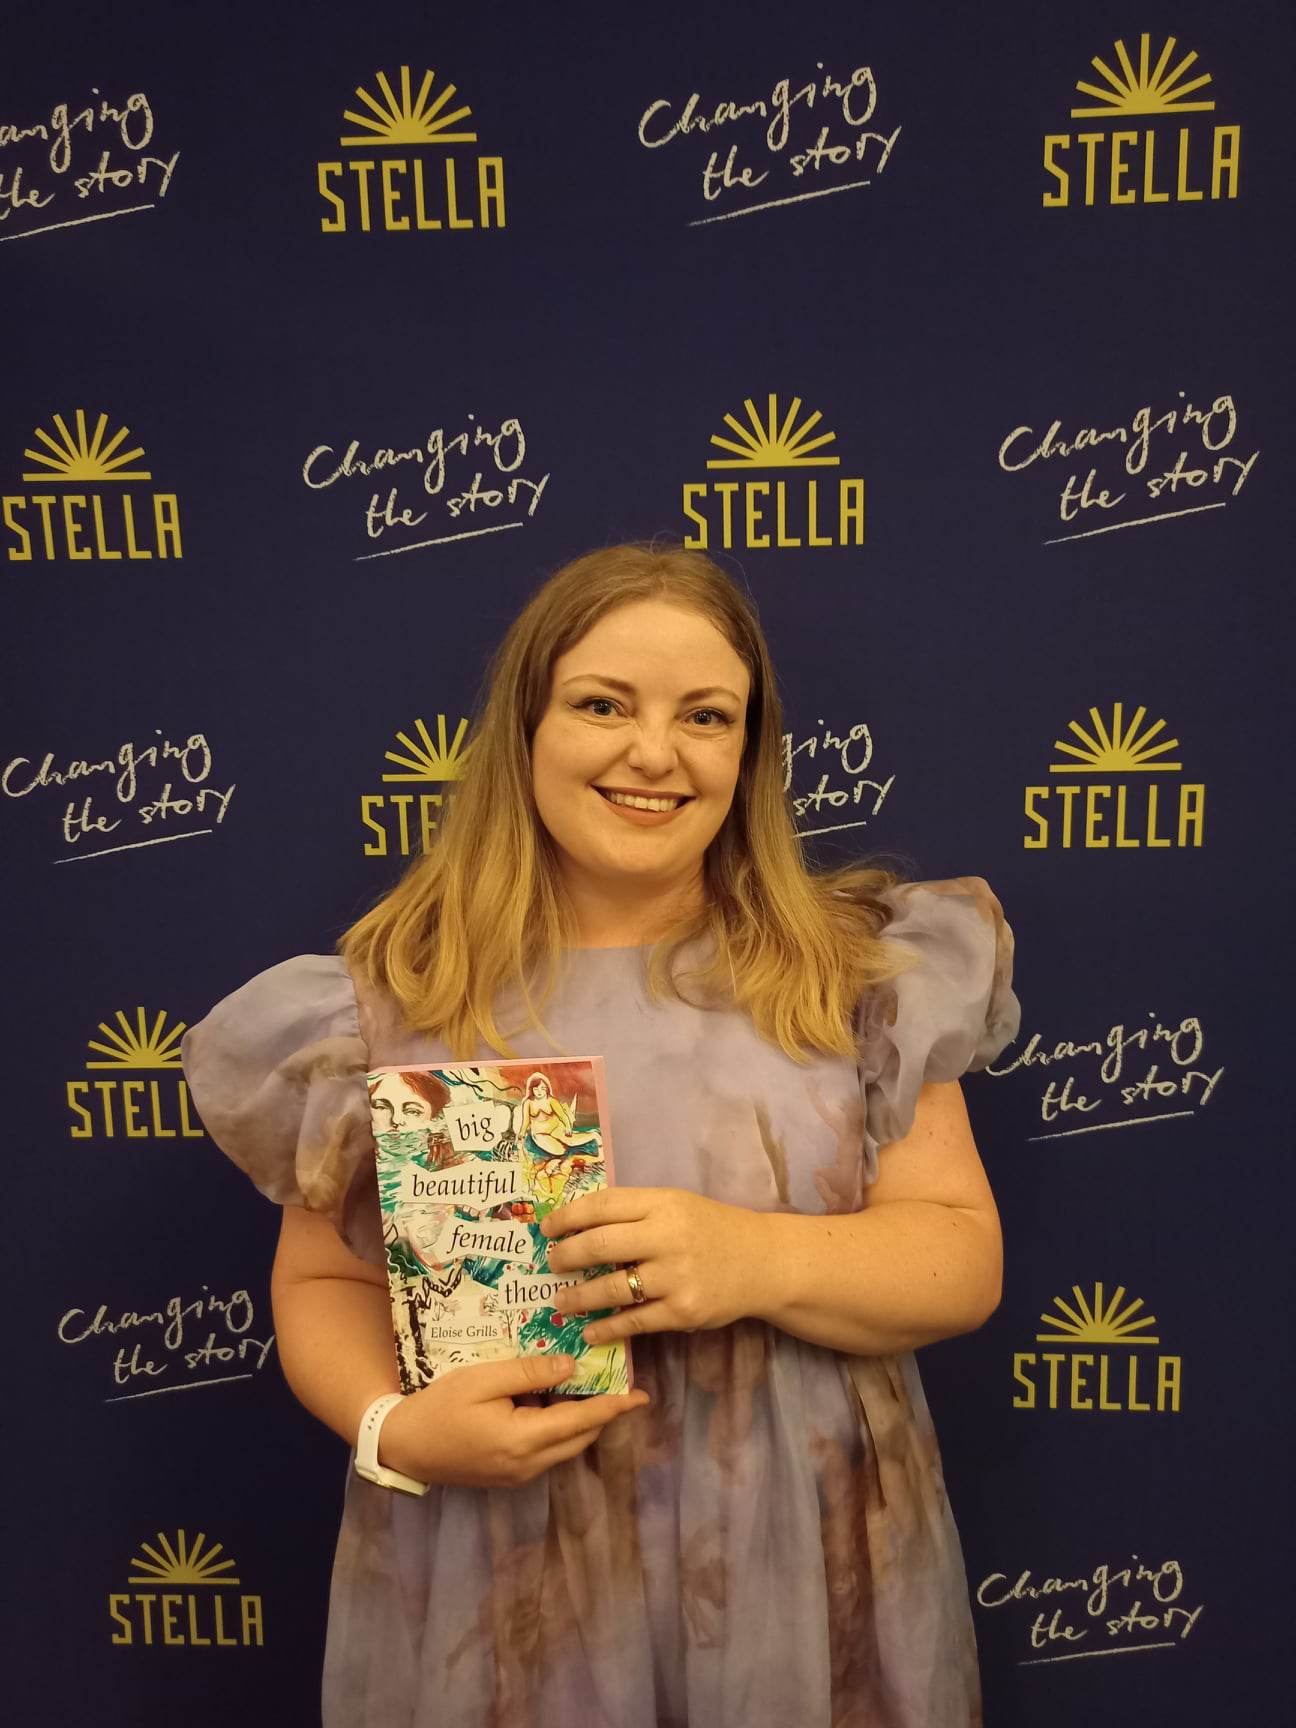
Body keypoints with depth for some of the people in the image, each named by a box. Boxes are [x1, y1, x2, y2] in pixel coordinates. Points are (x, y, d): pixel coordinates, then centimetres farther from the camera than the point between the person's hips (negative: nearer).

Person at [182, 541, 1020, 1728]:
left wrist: (761, 1261, -23)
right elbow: (321, 1283, 3)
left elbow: (965, 1261, -5)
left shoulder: (860, 966, -4)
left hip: (807, 1581, 1)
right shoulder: (390, 994, -4)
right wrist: (396, 1427, -16)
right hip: (497, 1596, 0)